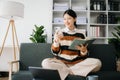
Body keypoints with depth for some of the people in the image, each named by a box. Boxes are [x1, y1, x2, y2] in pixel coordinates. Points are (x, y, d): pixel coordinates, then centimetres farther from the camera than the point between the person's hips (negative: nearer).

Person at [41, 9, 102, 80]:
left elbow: (85, 55, 5)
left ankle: (65, 71, -20)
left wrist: (83, 51, -17)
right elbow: (55, 52, 0)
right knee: (45, 62, -29)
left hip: (78, 63, 1)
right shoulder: (59, 33, 4)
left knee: (97, 62, -24)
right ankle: (73, 71, -19)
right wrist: (56, 41, -16)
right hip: (61, 62, -1)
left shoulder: (81, 34, 5)